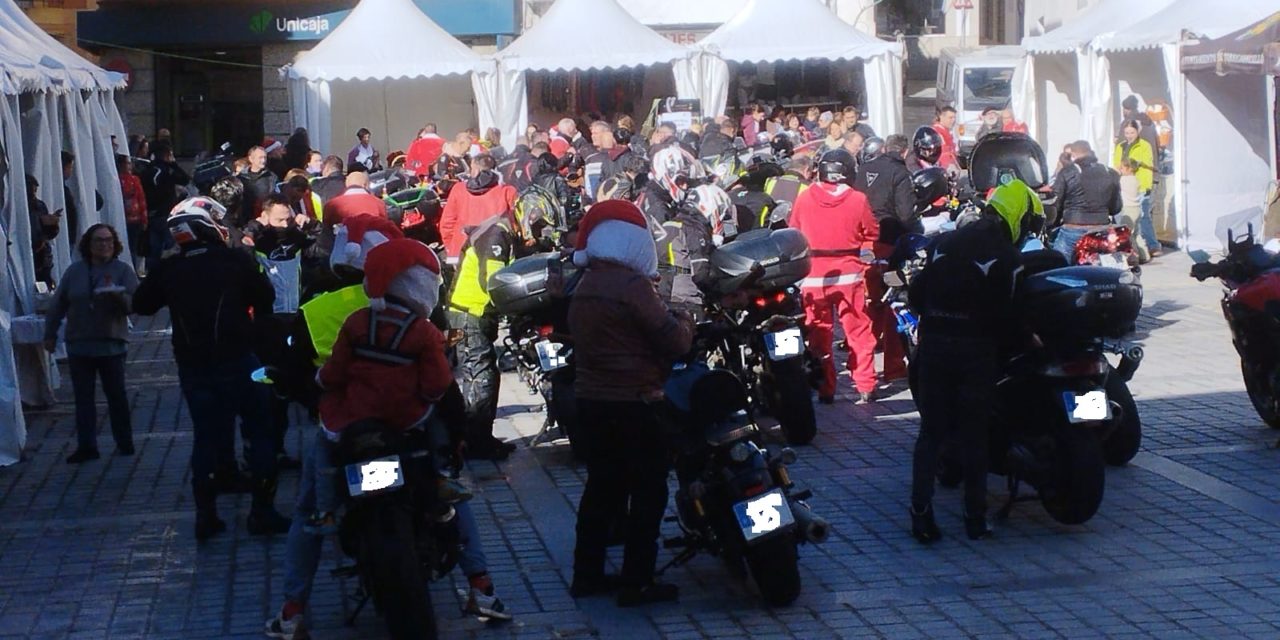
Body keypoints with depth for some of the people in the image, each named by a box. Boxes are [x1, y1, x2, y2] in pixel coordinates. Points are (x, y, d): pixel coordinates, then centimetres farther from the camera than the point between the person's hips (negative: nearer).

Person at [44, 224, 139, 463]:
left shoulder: (123, 270, -1)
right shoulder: (75, 271, 7)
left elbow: (134, 302, -11)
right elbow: (59, 305, 11)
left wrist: (117, 295, -30)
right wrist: (50, 334, 11)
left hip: (111, 345, -3)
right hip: (79, 345, 3)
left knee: (116, 395, 4)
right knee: (83, 398, 4)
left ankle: (124, 444, 14)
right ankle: (86, 446, 7)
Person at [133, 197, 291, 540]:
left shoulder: (167, 270, -2)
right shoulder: (236, 261, -9)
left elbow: (141, 304, 11)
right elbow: (266, 299, 0)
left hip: (192, 367, 3)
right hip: (237, 360, -3)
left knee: (206, 436, 13)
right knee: (260, 432, 8)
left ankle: (206, 515, 10)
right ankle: (262, 511, 5)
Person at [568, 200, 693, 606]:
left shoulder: (584, 288, 10)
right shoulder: (631, 284, -17)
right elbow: (675, 341, -16)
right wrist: (685, 322, 5)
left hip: (591, 400, 9)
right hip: (633, 402, -8)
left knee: (602, 486, 15)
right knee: (648, 490, 0)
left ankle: (587, 575, 18)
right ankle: (637, 583, 0)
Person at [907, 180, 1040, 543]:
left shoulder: (942, 243, 9)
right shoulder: (1006, 257, -8)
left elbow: (915, 295, 10)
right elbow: (1004, 315, -11)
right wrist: (998, 341, 6)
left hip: (933, 346, 4)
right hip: (976, 350, -4)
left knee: (931, 432, 8)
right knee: (974, 436, 5)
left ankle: (921, 514, 1)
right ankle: (975, 519, 8)